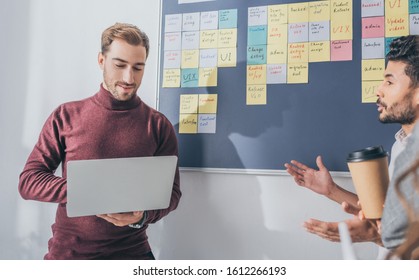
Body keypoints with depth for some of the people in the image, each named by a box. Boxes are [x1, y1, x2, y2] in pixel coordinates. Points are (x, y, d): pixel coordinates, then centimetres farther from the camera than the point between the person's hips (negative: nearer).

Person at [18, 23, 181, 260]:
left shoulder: (158, 125, 0)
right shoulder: (66, 116, 1)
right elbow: (29, 180, 0)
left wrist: (142, 215, -19)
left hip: (132, 251, 0)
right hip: (68, 251, 0)